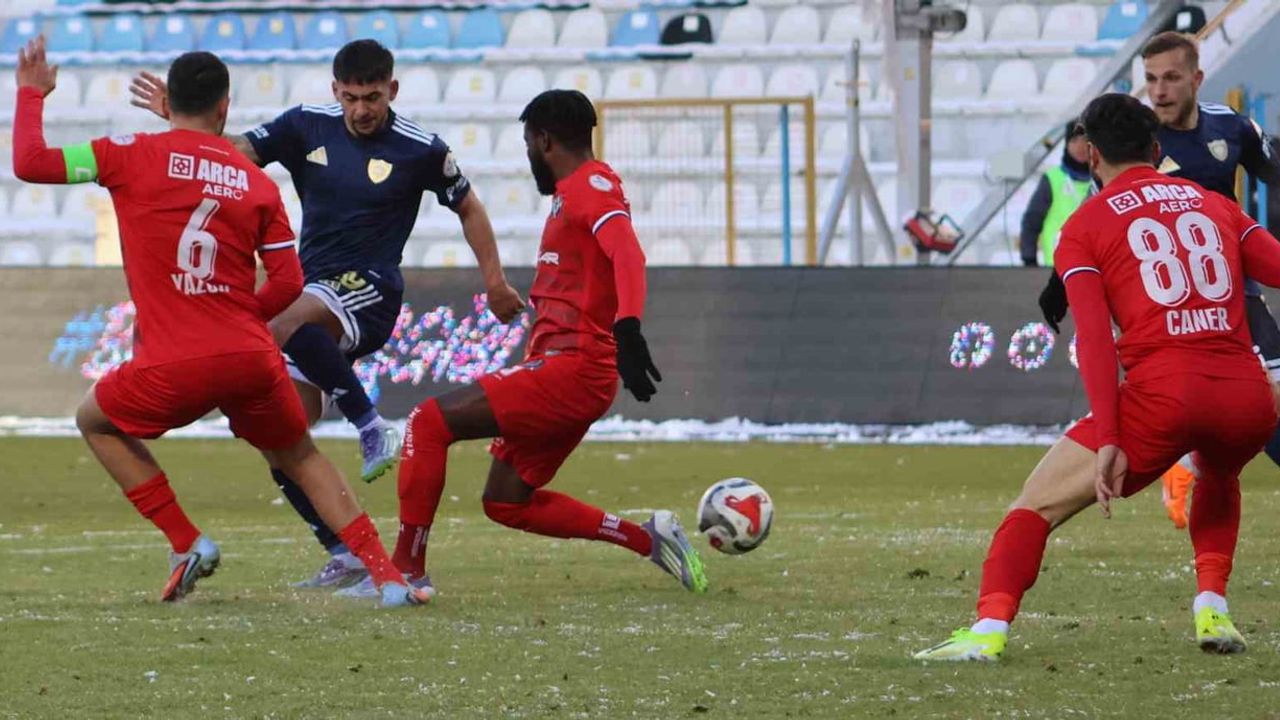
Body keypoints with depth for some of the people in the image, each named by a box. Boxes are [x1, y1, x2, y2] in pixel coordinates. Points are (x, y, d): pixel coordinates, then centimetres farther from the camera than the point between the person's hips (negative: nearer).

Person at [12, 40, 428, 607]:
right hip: (253, 360, 3)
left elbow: (29, 163, -1)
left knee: (95, 422, 25)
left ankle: (186, 543, 13)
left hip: (175, 368, -3)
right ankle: (388, 577, 12)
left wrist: (31, 92, 15)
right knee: (301, 458, 24)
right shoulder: (257, 182, 8)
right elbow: (288, 283, 7)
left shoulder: (136, 156, -1)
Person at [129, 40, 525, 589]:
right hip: (313, 290, 5)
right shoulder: (307, 127, 4)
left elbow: (468, 207, 10)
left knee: (289, 323, -38)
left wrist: (494, 282, 8)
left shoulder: (420, 150, -5)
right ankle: (345, 557, 2)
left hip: (369, 291, -5)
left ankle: (372, 428, -26)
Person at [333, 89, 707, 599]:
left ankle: (407, 569, -11)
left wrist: (627, 327, -44)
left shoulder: (591, 187, -10)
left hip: (571, 368, -10)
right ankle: (648, 539, 13)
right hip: (570, 371, 10)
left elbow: (628, 255, -29)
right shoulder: (573, 193, 22)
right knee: (505, 502, 14)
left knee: (430, 422, -12)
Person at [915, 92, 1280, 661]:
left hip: (1163, 392, -4)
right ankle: (1212, 608, 21)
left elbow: (1094, 337, -3)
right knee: (1218, 476, 39)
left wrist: (1108, 441, -10)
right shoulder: (1216, 206, 22)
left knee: (1037, 504, 5)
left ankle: (989, 629, -15)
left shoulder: (1084, 227, 10)